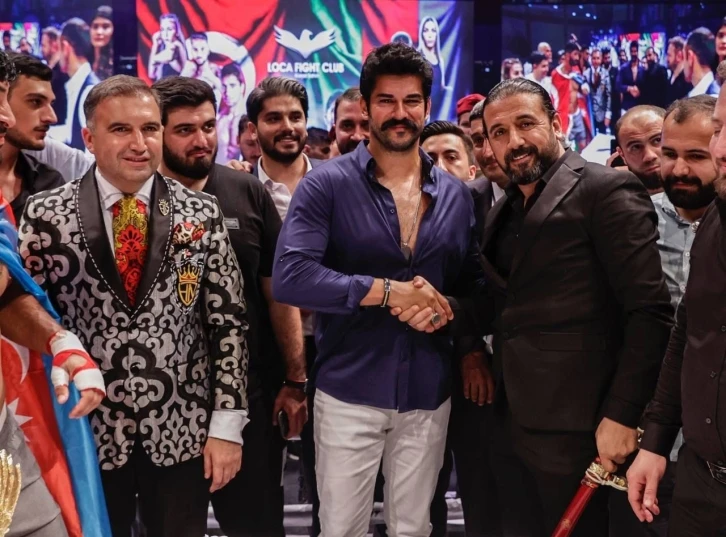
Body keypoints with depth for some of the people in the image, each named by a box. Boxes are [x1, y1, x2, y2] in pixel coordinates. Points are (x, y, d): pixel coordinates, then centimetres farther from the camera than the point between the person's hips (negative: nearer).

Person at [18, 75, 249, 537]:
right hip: (86, 431, 0)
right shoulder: (47, 215, -4)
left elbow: (228, 321, -1)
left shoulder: (201, 213, -1)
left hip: (183, 430, 1)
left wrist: (228, 424, -4)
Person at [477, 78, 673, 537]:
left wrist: (622, 416, -18)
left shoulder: (606, 189, -10)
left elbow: (651, 311, -15)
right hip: (510, 421, 7)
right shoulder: (503, 213, 15)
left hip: (573, 425, -7)